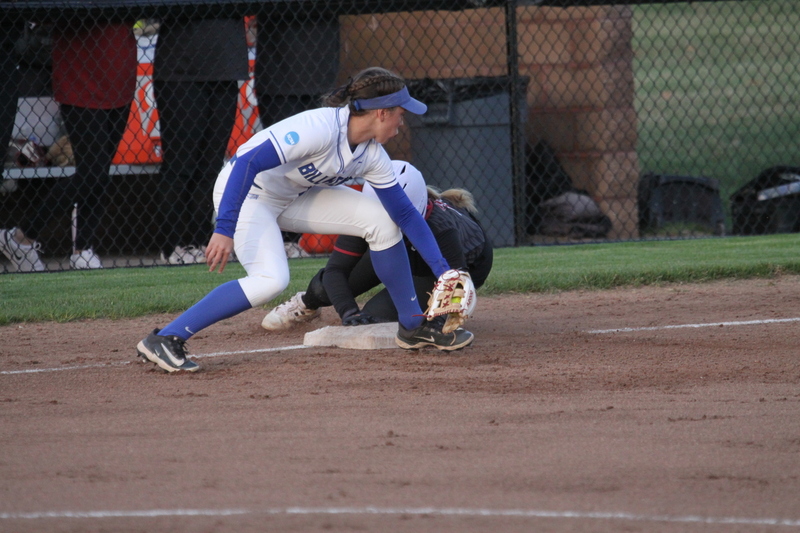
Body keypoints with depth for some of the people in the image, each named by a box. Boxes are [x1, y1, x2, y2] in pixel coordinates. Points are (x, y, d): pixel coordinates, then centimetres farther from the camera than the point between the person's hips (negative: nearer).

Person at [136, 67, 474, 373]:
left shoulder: (371, 156, -6)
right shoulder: (321, 129, -32)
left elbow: (405, 214, 3)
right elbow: (247, 163, -37)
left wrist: (444, 272, -2)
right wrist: (225, 229, -42)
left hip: (293, 197, 8)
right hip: (245, 193, -8)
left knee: (382, 222, -2)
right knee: (271, 280, -29)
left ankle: (413, 327, 11)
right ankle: (165, 339, -25)